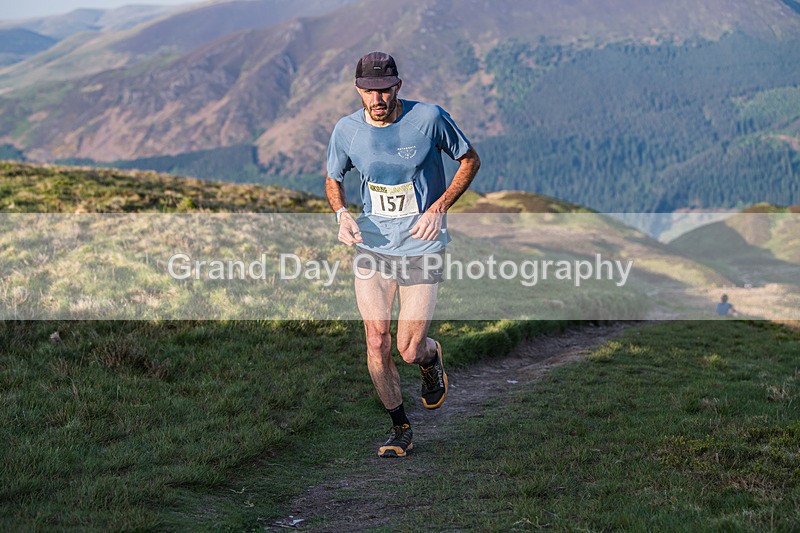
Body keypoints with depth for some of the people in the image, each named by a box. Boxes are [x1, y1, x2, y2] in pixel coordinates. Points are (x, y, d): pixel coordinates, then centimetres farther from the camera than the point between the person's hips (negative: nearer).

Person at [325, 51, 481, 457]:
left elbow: (470, 160, 1)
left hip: (421, 246, -2)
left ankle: (431, 356, 36)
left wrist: (439, 207, -12)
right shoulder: (347, 130, -5)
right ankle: (400, 429, 16)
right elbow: (333, 179, 13)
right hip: (371, 245, 2)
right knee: (376, 341, -3)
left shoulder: (429, 118, -13)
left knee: (409, 351, -4)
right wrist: (342, 214, -8)